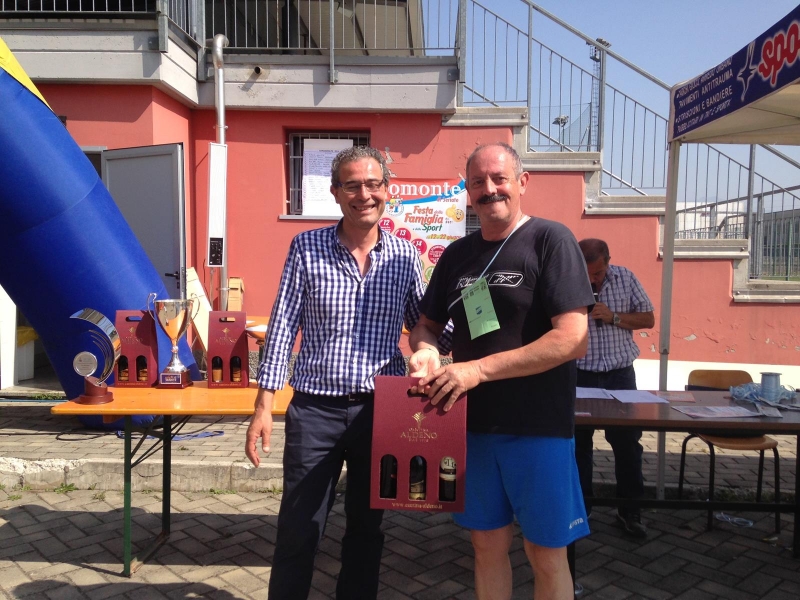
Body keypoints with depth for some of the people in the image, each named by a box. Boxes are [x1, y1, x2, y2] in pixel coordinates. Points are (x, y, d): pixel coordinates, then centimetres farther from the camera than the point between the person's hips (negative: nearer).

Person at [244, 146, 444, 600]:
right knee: (299, 529, 8)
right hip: (316, 409, -1)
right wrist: (264, 405, -7)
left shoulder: (405, 255, 1)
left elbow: (423, 325, 9)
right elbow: (283, 326, -3)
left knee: (367, 526, 17)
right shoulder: (307, 247, -3)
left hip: (381, 408, 2)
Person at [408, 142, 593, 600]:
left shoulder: (550, 240, -9)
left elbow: (572, 339, -18)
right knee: (488, 544, 16)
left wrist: (479, 369, -22)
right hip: (474, 424, 5)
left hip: (539, 426, -4)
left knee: (546, 554, 9)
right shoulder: (457, 255, 8)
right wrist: (425, 351, -7)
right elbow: (426, 325, 17)